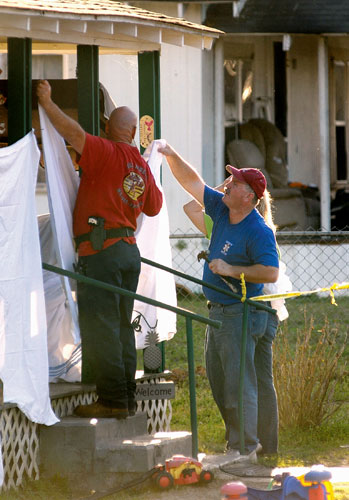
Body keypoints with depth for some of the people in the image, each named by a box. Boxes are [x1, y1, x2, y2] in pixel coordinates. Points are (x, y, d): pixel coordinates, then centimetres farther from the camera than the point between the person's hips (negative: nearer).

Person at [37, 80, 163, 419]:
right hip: (130, 249, 8)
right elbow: (154, 207, 27)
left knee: (99, 327, -8)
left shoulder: (106, 153, -7)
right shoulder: (142, 166, 15)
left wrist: (47, 102, -11)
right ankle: (127, 397, 14)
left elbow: (74, 134, -22)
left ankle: (112, 400, -11)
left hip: (101, 249, -8)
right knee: (121, 327, 13)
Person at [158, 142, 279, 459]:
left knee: (239, 382, -10)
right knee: (218, 381, 14)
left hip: (242, 314, -10)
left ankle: (244, 448, -7)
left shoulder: (258, 232, -18)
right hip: (219, 311, 10)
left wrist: (231, 270, -24)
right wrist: (171, 155, -1)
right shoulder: (222, 210, 7)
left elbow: (271, 273, -24)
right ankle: (244, 440, 22)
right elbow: (191, 182, 11)